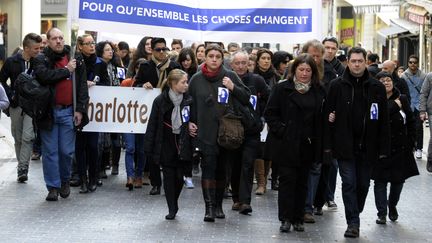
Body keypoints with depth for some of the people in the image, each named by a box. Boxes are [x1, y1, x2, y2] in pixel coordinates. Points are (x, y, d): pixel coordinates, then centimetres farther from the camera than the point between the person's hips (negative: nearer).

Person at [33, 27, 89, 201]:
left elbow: (82, 87, 7)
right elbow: (44, 75, -19)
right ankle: (53, 187, 11)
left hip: (68, 112, 1)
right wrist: (66, 70, -9)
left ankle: (65, 181, 26)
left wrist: (80, 109, -2)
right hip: (49, 111, -1)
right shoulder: (41, 60, 2)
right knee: (50, 151, 2)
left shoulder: (76, 61, 9)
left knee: (67, 151, 3)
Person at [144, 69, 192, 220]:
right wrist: (149, 148, -6)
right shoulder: (160, 101, -6)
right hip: (166, 144, -2)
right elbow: (153, 125, -4)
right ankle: (172, 209, 9)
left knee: (179, 176, 4)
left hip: (182, 144, 2)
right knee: (169, 176, 1)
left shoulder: (188, 100, 0)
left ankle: (174, 204, 26)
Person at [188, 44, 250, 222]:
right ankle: (209, 206, -13)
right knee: (208, 166, -12)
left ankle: (218, 205, 20)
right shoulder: (196, 79, 6)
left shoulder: (230, 76, 4)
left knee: (221, 168, 9)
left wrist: (233, 88, -14)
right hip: (205, 132, -1)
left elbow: (246, 98, 2)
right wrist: (190, 122, 4)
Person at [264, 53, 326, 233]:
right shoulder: (282, 89, -1)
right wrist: (281, 131, -11)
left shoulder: (319, 92, 7)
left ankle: (298, 219, 16)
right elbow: (270, 113, -1)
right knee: (287, 180, -3)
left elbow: (321, 119, 10)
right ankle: (286, 219, 2)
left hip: (308, 146, 3)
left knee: (302, 182, 9)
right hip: (287, 145, -3)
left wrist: (318, 141, 0)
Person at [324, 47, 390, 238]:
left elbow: (383, 121, 4)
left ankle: (354, 216, 30)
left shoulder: (377, 88, 3)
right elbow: (328, 116, 0)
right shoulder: (337, 86, 0)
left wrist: (383, 149, -1)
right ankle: (353, 223, 0)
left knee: (363, 185, 10)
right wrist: (328, 145, -5)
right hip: (345, 146, -2)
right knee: (349, 183, -5)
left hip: (367, 147, 2)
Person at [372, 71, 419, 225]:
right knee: (381, 181, 0)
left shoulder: (402, 99, 4)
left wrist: (410, 142, 4)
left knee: (399, 180, 12)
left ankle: (392, 206, 35)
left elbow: (411, 122, 10)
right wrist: (395, 106, -19)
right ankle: (382, 213, 8)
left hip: (400, 148, 4)